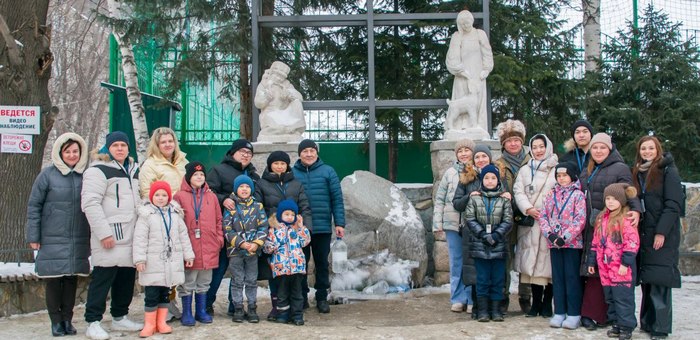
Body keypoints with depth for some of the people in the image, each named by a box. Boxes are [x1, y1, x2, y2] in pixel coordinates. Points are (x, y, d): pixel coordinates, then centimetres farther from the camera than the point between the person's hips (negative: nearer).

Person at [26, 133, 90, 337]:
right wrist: (33, 236, -4)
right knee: (53, 281, 3)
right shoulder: (48, 175, -3)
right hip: (53, 239, -2)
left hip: (79, 241, 2)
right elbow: (34, 206, -1)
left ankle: (67, 319, 20)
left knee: (72, 280, 9)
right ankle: (56, 321, 14)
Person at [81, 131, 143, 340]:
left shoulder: (134, 170, 17)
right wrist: (104, 233, -21)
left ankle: (119, 318, 25)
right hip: (109, 237, -8)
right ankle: (93, 322, 2)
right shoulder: (98, 170, -8)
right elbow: (90, 204, -16)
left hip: (131, 236, 8)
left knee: (127, 278, 12)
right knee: (103, 278, -6)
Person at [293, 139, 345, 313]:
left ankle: (322, 298, 20)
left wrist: (339, 223, -6)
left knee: (322, 263, 9)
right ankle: (302, 297, 20)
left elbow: (337, 199, 0)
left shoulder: (328, 171, 1)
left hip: (323, 227, 0)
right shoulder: (292, 173, 1)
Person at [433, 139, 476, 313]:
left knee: (472, 262, 3)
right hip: (453, 224, 1)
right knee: (456, 263, 6)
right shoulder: (450, 172, 6)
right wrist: (437, 223, 2)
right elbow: (439, 199, 7)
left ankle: (472, 299, 11)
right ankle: (458, 299, 13)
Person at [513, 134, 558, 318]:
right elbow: (518, 192, 6)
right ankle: (536, 303, 11)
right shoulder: (525, 170, 16)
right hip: (529, 223, 3)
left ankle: (547, 304, 9)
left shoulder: (557, 169, 5)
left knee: (548, 261, -3)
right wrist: (528, 209, -10)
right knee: (532, 262, 1)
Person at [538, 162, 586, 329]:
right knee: (557, 277, 9)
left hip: (572, 242, -5)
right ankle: (559, 312, 16)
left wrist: (565, 237, -17)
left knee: (572, 277, 1)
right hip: (554, 243, 5)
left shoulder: (578, 195, -3)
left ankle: (574, 314, 7)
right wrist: (549, 234, -9)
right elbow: (543, 216, 7)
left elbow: (580, 220, -11)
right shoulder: (551, 195, 11)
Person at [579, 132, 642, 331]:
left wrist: (635, 210, -31)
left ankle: (592, 314, -6)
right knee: (589, 268, 4)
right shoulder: (587, 171, 20)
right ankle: (594, 312, 10)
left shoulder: (620, 169, -2)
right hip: (589, 227, 7)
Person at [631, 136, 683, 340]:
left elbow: (674, 204, -9)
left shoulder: (668, 171, -2)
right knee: (647, 280, 7)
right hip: (643, 233, 6)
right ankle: (647, 323, 13)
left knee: (659, 280, -9)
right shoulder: (637, 173, 16)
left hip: (663, 234, -5)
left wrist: (662, 232, -15)